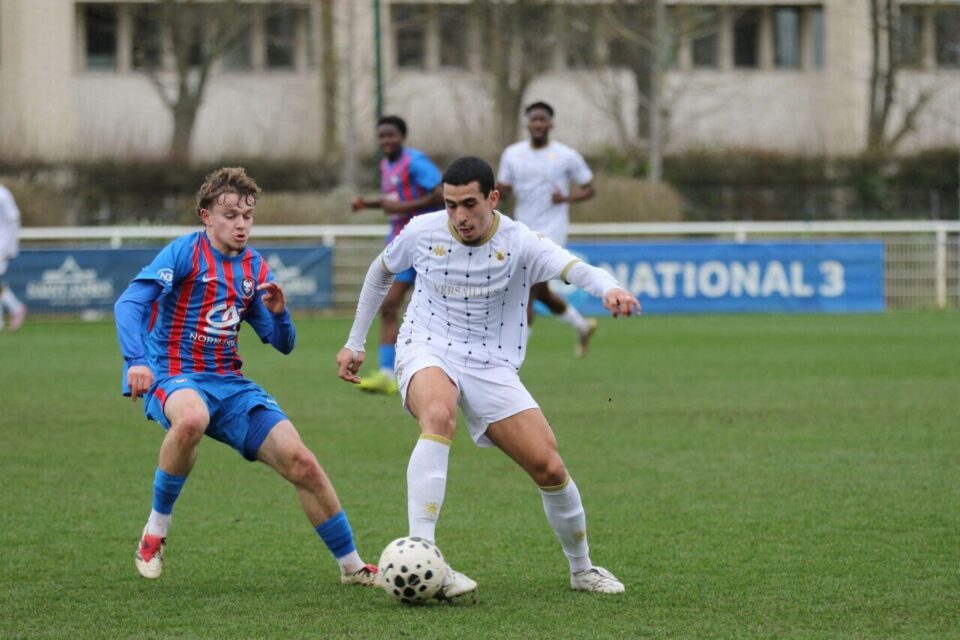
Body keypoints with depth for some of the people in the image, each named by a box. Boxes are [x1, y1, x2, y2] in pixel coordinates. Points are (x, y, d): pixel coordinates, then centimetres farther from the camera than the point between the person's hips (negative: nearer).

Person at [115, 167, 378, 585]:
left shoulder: (255, 270, 10)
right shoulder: (185, 253, -8)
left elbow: (283, 344, 14)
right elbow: (130, 303, -19)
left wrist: (277, 312, -9)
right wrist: (136, 361, -35)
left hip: (228, 383, 6)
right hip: (172, 375, -6)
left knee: (300, 462, -6)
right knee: (192, 418, -42)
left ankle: (351, 565, 12)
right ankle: (155, 531, -22)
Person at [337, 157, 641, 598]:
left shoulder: (518, 242, -13)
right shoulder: (423, 232, -7)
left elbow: (573, 268, -33)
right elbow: (381, 271, 15)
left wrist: (609, 288, -56)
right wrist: (354, 343, 17)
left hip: (492, 365, 1)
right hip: (427, 350, -1)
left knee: (548, 466, -6)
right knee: (439, 414, -37)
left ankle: (582, 569, 23)